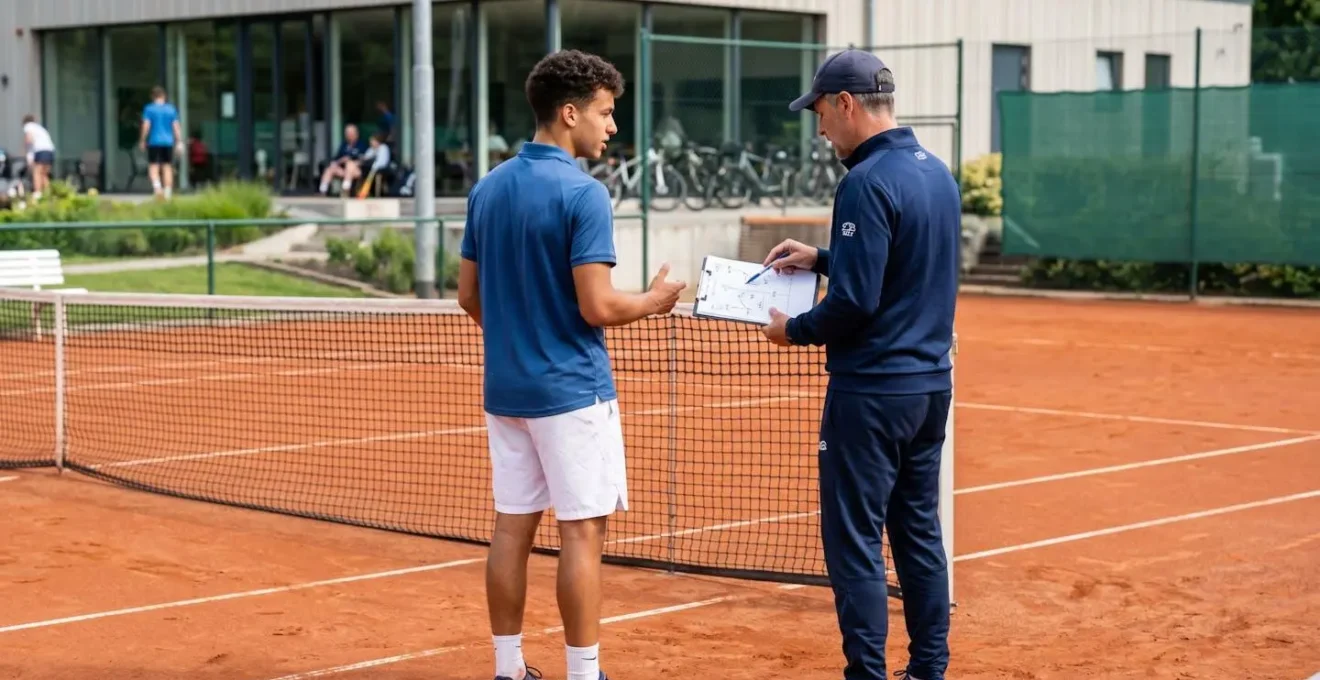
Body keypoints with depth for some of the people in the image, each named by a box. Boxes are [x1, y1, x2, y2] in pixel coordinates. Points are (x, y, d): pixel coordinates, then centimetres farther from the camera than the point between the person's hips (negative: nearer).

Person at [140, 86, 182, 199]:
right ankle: (167, 193, 3)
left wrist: (142, 141, 2)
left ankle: (156, 185, -24)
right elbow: (176, 126, 2)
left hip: (154, 142, -2)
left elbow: (146, 126, -7)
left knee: (153, 167, 1)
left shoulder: (149, 109, -2)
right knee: (167, 167, 6)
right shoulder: (171, 109, 5)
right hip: (168, 142, 2)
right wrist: (179, 142, 3)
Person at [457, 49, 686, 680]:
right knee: (581, 532, 0)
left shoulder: (487, 188, 8)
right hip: (571, 390, -7)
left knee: (512, 527, 11)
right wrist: (655, 300, -1)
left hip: (505, 387, 7)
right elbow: (596, 307, -19)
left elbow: (469, 295, 13)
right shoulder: (583, 193, -15)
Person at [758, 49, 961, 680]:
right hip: (932, 384, 9)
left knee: (854, 544, -1)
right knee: (919, 532, 15)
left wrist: (794, 330, -5)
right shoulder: (938, 171, 9)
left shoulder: (868, 182, -18)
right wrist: (823, 257, 16)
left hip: (872, 391, -9)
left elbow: (855, 301, -21)